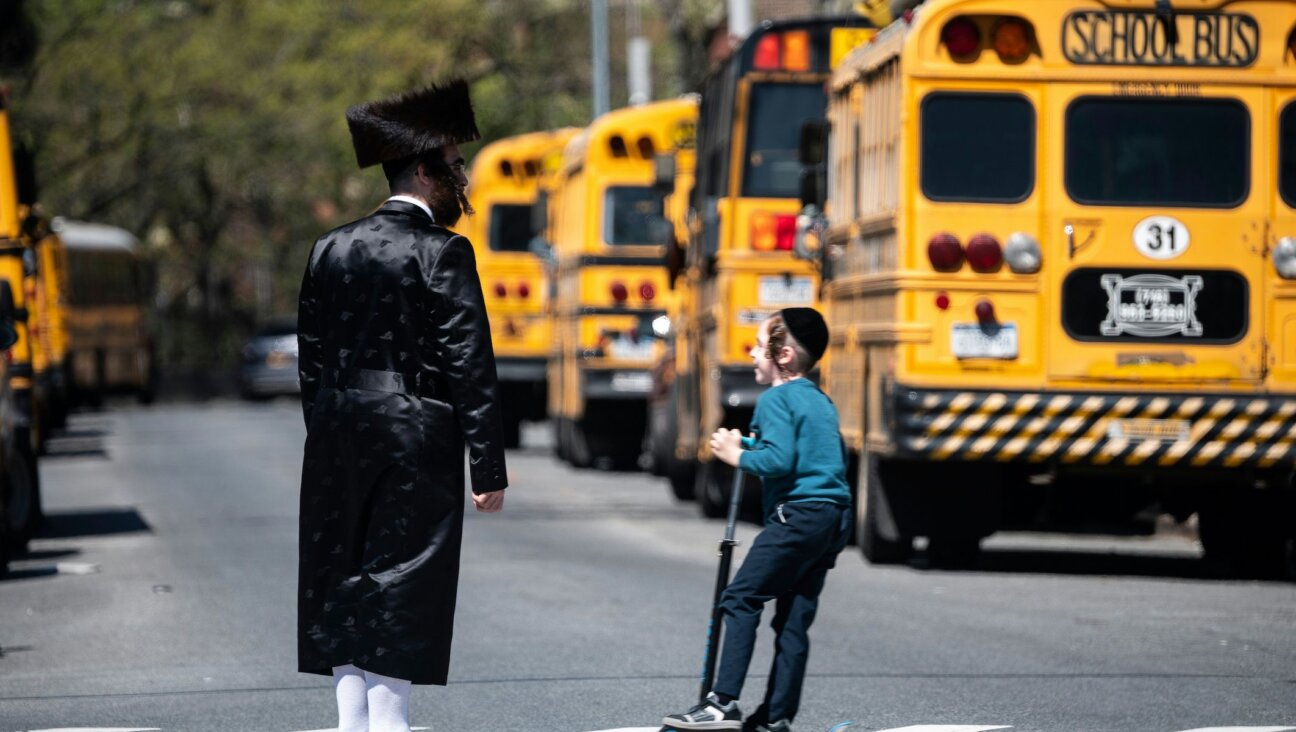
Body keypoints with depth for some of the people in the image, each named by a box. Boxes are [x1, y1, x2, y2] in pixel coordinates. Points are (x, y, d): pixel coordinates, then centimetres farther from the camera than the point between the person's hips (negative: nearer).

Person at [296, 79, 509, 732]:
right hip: (415, 438, -6)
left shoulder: (331, 249, 10)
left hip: (338, 440, 6)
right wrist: (489, 469, -10)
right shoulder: (441, 252, -9)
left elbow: (312, 359, 13)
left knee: (343, 585, 9)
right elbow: (470, 366, -12)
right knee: (399, 585, -4)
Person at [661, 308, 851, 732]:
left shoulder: (776, 400, -6)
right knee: (795, 618, 9)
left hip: (799, 514, -9)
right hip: (834, 518, 9)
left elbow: (779, 460, -19)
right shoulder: (821, 402, 21)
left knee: (741, 600, -7)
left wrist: (737, 455, -3)